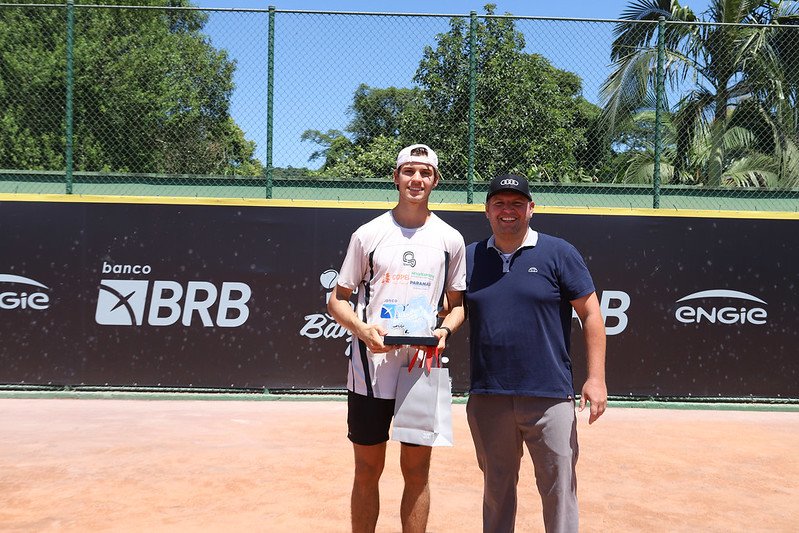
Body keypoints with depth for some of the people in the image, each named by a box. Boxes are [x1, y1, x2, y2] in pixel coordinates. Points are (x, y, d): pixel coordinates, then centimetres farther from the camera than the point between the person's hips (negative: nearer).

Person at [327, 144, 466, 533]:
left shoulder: (450, 239, 6)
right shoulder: (368, 234, 2)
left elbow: (457, 303, 13)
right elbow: (337, 300, 5)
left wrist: (444, 330, -8)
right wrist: (362, 328, -15)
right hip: (369, 370, -1)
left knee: (416, 471, 9)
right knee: (367, 470, 9)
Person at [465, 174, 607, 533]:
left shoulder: (559, 254, 1)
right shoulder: (469, 257, 9)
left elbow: (590, 315, 0)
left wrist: (596, 378, -8)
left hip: (549, 397, -3)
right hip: (487, 397, 3)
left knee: (559, 489, 3)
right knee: (496, 489, 16)